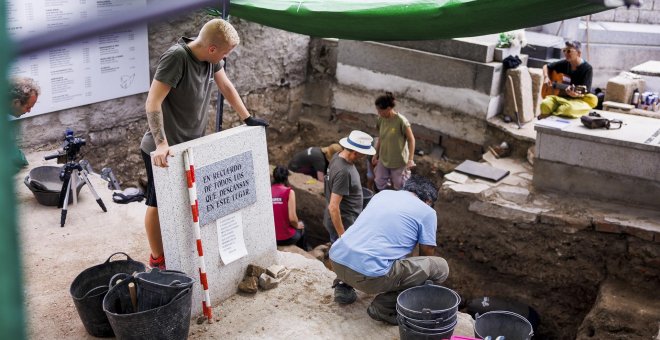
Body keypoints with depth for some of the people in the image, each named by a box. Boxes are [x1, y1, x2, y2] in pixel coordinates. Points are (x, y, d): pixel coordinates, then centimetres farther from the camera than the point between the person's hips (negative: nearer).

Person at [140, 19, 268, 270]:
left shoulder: (211, 58, -4)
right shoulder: (176, 57, -27)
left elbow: (226, 87, 12)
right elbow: (152, 103, -31)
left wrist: (247, 119, 11)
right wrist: (161, 144, -37)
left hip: (190, 145, 8)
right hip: (164, 150, -8)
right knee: (158, 204, 6)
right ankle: (157, 259, 19)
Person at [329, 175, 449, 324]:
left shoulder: (383, 193, 22)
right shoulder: (427, 212, 6)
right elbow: (427, 255, 15)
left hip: (336, 261, 8)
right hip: (368, 275, -8)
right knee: (440, 267, 2)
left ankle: (344, 285, 25)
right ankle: (384, 307, 0)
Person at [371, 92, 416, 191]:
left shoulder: (401, 121, -25)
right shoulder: (381, 119, -6)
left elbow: (411, 139, -16)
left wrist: (410, 159, -19)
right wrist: (376, 154, 13)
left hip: (398, 161, -6)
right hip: (383, 159, 6)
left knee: (398, 187, 10)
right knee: (379, 185, 14)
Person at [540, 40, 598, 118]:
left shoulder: (587, 68, -11)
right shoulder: (564, 63, 5)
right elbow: (546, 66, 21)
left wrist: (575, 94, -38)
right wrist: (546, 78, 2)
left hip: (578, 99, -3)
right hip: (560, 96, 4)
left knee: (569, 108, -39)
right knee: (545, 104, -30)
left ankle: (551, 115, -14)